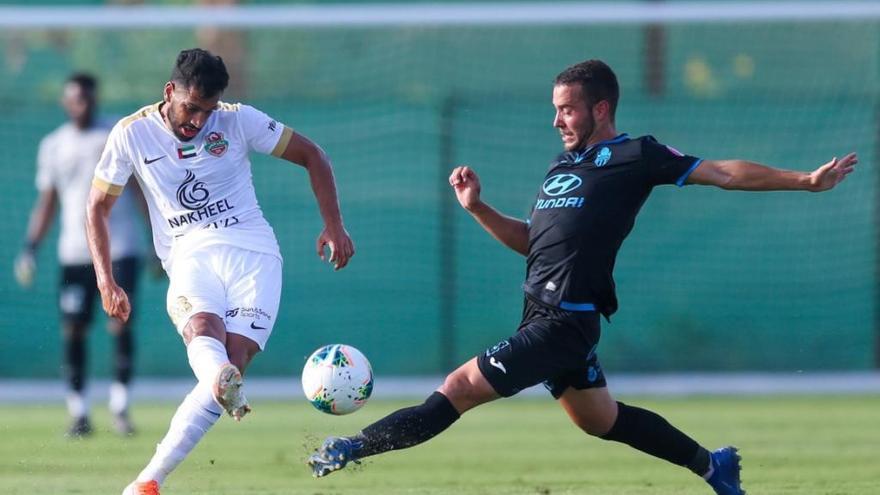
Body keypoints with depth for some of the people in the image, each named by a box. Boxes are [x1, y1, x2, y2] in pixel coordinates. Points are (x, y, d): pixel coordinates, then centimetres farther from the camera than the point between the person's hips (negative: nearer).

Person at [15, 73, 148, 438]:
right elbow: (46, 203, 13)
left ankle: (120, 406, -5)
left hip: (120, 247, -2)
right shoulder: (53, 146, 9)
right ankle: (78, 414, 5)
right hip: (75, 252, 2)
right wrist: (29, 249, 2)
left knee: (121, 324, -12)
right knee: (73, 330, -2)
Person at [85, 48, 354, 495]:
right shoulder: (132, 134, 4)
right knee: (202, 328, -34)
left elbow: (311, 155, 11)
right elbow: (98, 206, 12)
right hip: (190, 256, 0)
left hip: (252, 252, 0)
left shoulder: (238, 120, 3)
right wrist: (106, 281, 3)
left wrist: (333, 225, 1)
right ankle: (223, 384, -71)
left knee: (234, 359, -21)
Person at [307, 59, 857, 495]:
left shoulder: (635, 156, -6)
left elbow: (722, 172, -7)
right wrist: (477, 207, 8)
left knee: (462, 387, -14)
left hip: (565, 321, -10)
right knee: (601, 419, 22)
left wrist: (806, 180, -13)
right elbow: (529, 239, 23)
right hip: (545, 315, 10)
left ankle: (358, 447, -15)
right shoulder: (563, 165, 18)